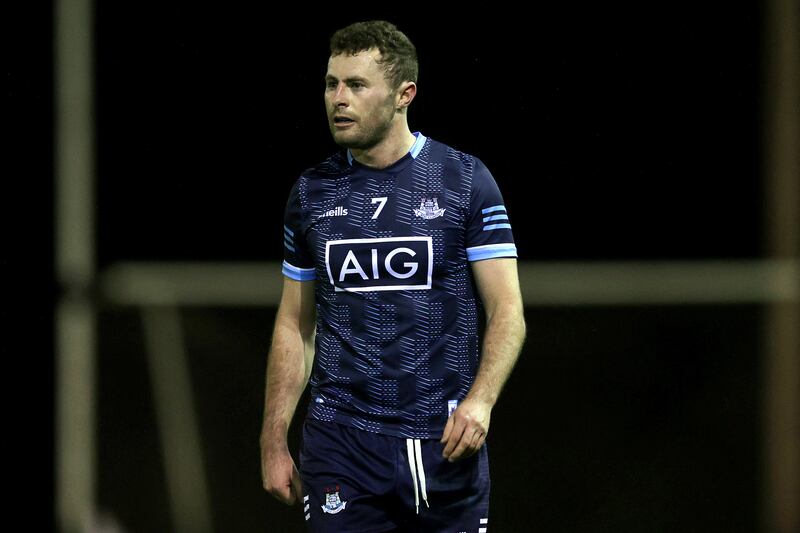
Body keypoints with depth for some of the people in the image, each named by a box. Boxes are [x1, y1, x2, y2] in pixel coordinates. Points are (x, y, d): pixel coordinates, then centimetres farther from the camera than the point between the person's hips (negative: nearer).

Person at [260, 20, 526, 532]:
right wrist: (274, 441, 8)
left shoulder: (466, 180, -1)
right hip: (340, 441, 2)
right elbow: (295, 325, 14)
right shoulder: (312, 192, 8)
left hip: (445, 441, -2)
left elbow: (506, 309, -4)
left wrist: (480, 401, -21)